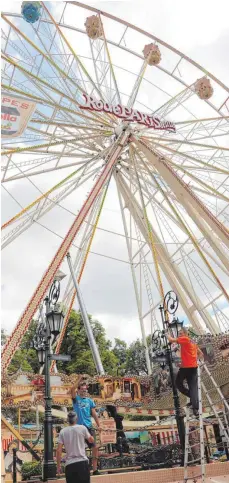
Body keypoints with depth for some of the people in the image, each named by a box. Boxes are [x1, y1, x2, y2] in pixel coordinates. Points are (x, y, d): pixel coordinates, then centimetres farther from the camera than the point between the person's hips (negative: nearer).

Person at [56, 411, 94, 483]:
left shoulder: (63, 431, 1)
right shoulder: (82, 428, -3)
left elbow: (59, 451, -1)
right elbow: (91, 440, 13)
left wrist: (58, 466, 8)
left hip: (69, 464, 2)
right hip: (82, 462, -2)